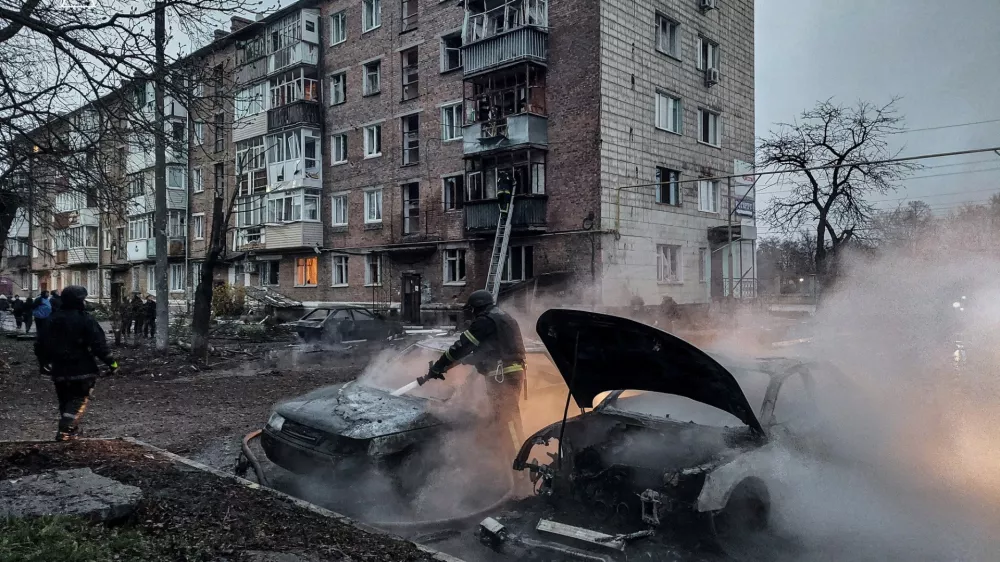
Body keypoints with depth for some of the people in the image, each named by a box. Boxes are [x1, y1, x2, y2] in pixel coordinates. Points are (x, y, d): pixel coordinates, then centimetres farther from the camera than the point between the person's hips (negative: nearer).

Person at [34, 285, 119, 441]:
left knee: (65, 401, 18)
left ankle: (72, 430, 25)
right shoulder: (85, 319, -12)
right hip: (82, 370, -6)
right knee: (79, 400, 3)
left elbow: (41, 343, 14)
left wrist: (43, 363, 27)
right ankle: (66, 431, -10)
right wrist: (111, 362, -9)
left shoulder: (54, 319, 7)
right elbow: (99, 345, -16)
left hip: (60, 370, 6)